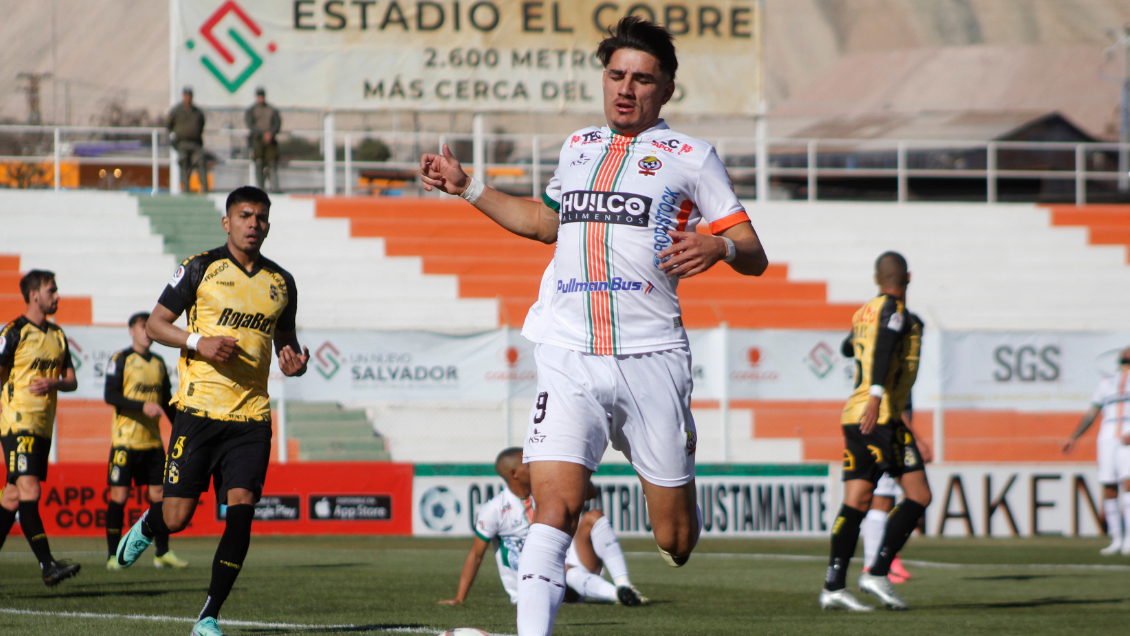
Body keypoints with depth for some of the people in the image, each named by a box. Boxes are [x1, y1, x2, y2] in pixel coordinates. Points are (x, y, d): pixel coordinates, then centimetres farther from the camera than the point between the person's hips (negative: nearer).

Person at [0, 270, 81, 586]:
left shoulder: (57, 335, 14)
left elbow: (71, 380, 15)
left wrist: (53, 384, -7)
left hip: (43, 427, 7)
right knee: (29, 492, -16)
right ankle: (48, 566, -22)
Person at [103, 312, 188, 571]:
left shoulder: (158, 363, 15)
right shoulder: (121, 360, -2)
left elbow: (168, 403, 21)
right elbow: (110, 396, -12)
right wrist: (143, 406, -22)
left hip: (153, 440, 5)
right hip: (125, 440, -5)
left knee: (159, 495, 2)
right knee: (119, 496, -4)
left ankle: (163, 553, 8)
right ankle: (113, 556, 0)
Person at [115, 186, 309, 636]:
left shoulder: (281, 283, 13)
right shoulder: (201, 269, 1)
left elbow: (285, 341, 25)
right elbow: (155, 324, 3)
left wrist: (295, 362, 2)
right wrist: (198, 341, -14)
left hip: (251, 416, 3)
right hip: (199, 408, -3)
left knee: (240, 511, -12)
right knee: (177, 518, -4)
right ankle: (146, 527, 35)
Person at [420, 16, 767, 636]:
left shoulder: (690, 158, 6)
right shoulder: (578, 147, 17)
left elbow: (754, 257, 5)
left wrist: (719, 246, -18)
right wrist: (467, 188, 31)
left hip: (650, 356, -2)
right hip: (568, 356, 2)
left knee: (675, 543, 5)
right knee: (554, 510, -18)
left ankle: (680, 501, 42)